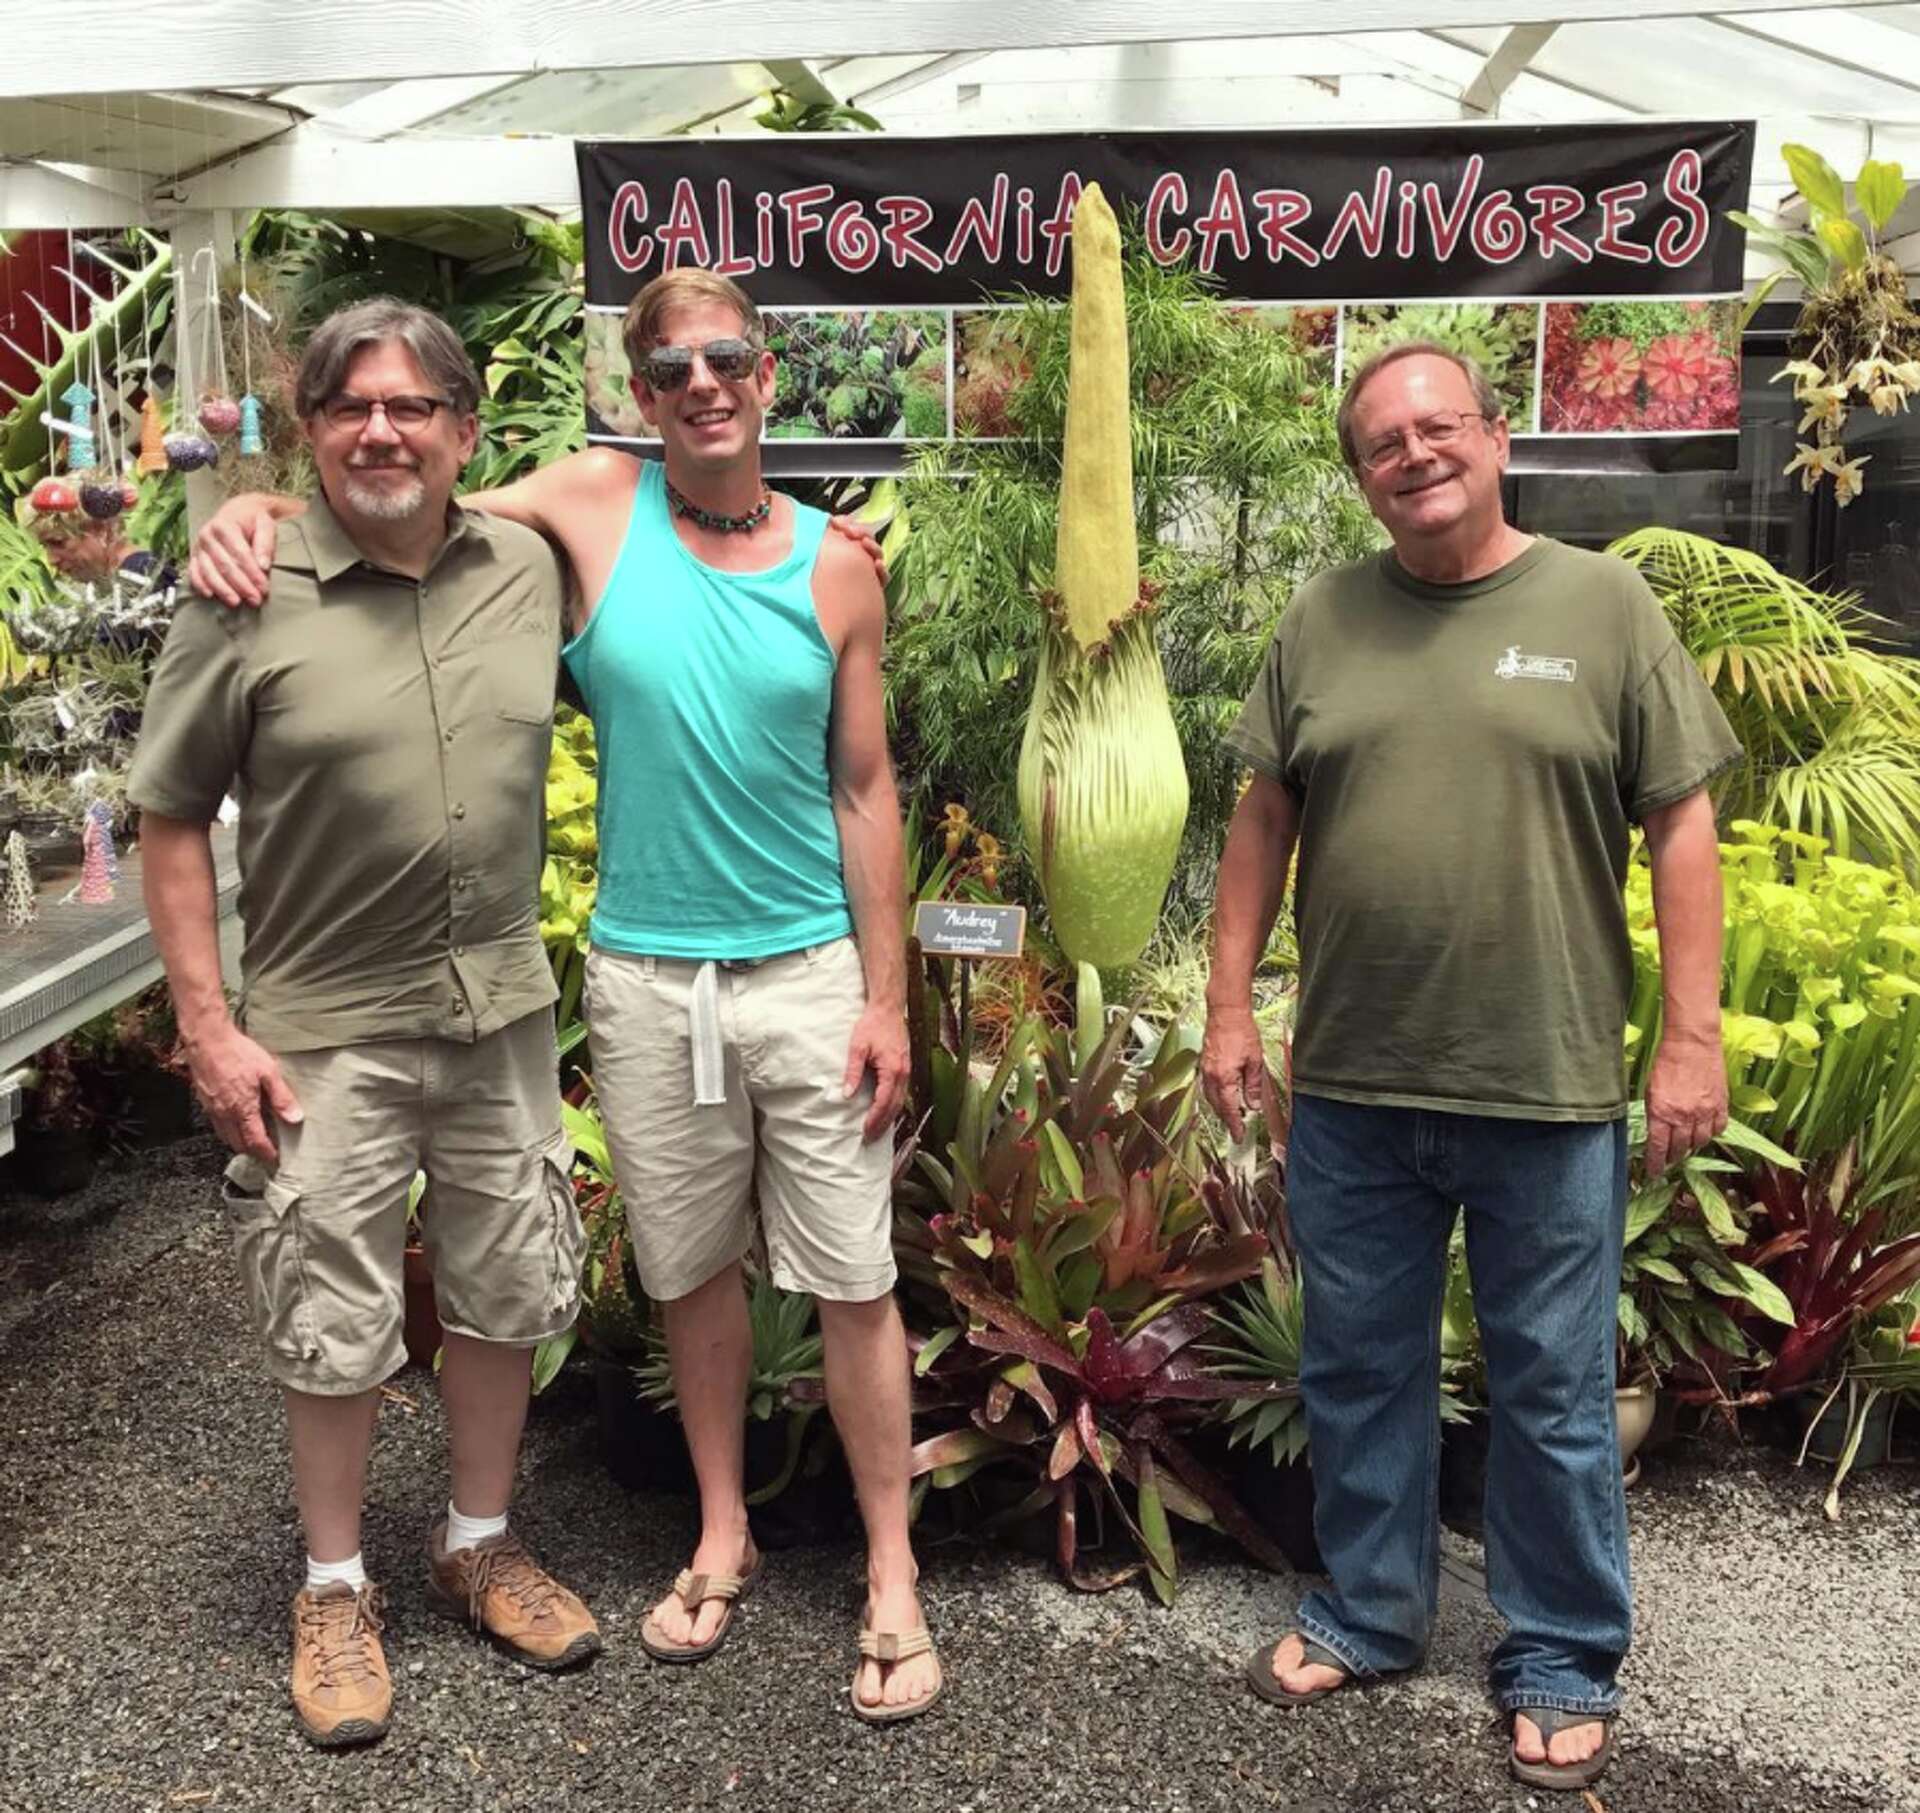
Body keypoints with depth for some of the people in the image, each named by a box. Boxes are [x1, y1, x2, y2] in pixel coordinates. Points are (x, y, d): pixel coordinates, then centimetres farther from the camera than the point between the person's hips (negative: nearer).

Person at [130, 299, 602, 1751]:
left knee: (508, 1292, 15)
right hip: (327, 1029, -3)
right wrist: (210, 1027, -10)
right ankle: (336, 1588, 30)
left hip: (503, 1009, 4)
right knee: (334, 1325, 8)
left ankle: (482, 1546, 37)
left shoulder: (529, 569, 0)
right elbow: (171, 823, -6)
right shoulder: (249, 602, -10)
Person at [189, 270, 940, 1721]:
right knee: (694, 1273, 15)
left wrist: (887, 995, -1)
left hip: (812, 973, 0)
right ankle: (724, 1540, 35)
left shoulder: (836, 566, -1)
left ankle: (892, 1576, 22)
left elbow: (864, 789, 1)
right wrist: (264, 511, -12)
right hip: (645, 978, 1)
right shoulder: (592, 506, -3)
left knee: (854, 1280, 5)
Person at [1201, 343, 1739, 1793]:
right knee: (1360, 1373, 16)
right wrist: (1231, 1004, 6)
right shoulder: (1323, 620, 6)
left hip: (1548, 1091, -3)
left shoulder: (1604, 603, -2)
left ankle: (1565, 1660, 30)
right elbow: (1265, 820, 9)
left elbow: (1682, 825, -3)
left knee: (1555, 1393, 10)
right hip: (1351, 1088, 3)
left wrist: (1693, 1035, -8)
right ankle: (1370, 1614, 36)